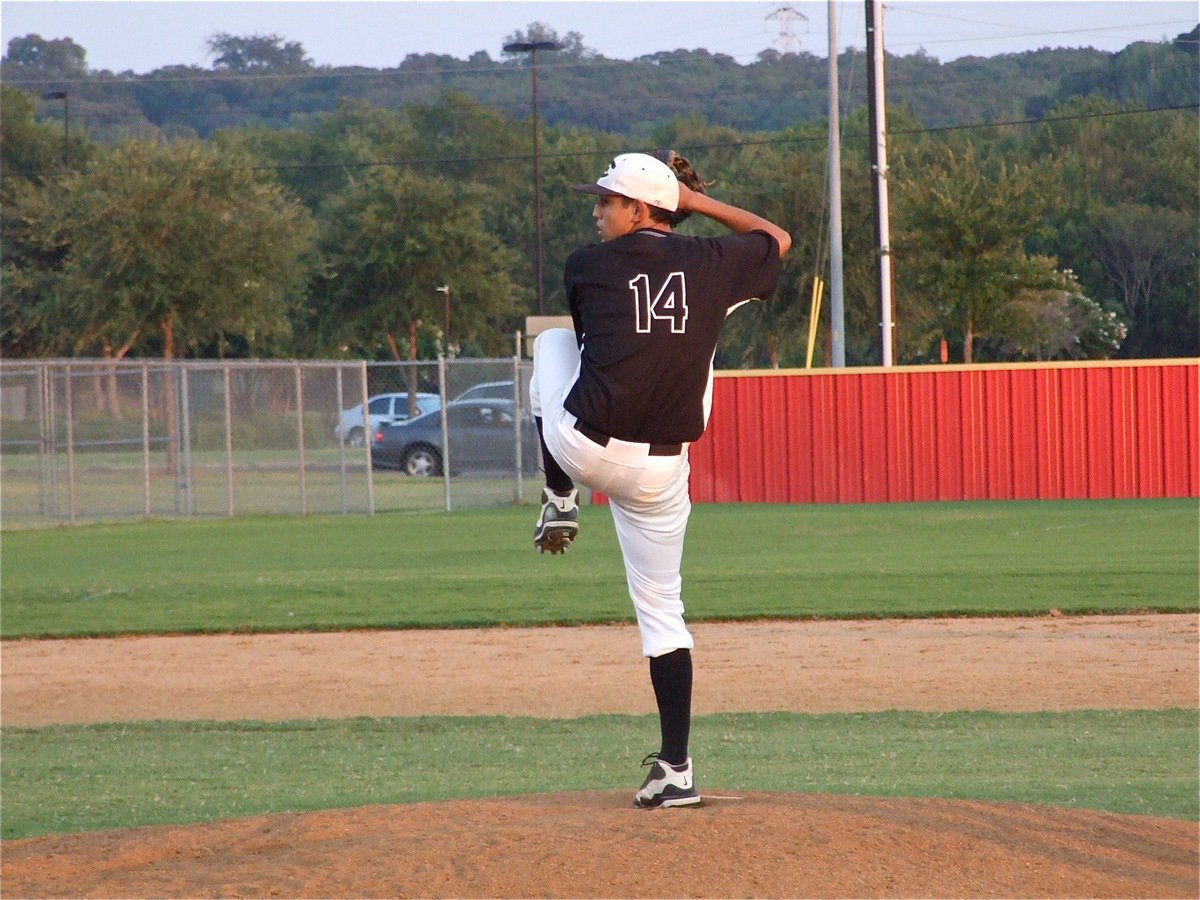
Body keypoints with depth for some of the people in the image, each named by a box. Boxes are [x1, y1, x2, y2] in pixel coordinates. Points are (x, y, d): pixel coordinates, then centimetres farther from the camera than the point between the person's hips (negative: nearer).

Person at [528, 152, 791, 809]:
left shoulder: (587, 266, 0)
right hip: (658, 471, 2)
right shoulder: (709, 262, 5)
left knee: (551, 342, 28)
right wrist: (695, 201, 26)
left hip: (583, 448, -2)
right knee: (660, 608, 11)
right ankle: (675, 770, 3)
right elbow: (778, 240, 26)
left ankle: (560, 504, 25)